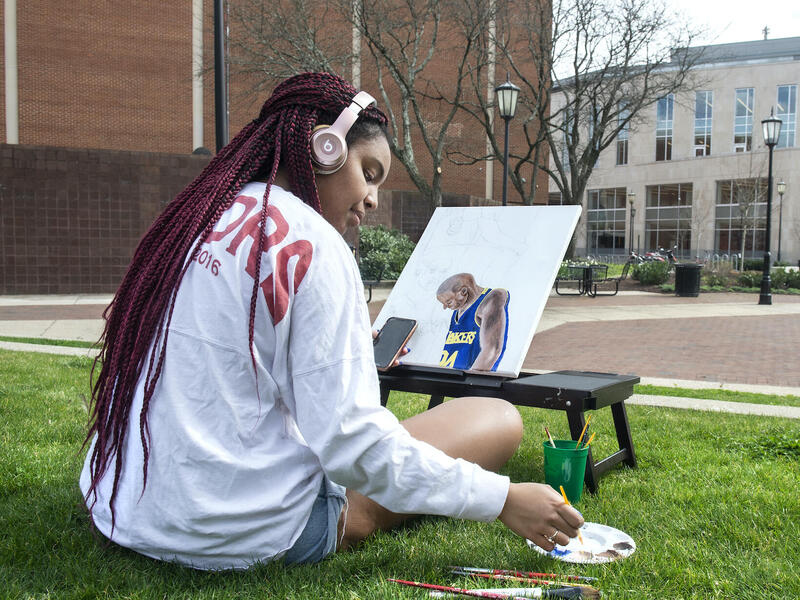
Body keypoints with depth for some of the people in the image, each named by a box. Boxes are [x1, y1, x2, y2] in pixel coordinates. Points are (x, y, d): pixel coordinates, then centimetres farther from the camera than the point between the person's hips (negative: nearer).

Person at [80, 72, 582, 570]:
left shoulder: (191, 218, 9)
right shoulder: (310, 243, -15)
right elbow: (349, 439, -21)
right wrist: (502, 499, -14)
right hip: (243, 537, -8)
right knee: (499, 418, 0)